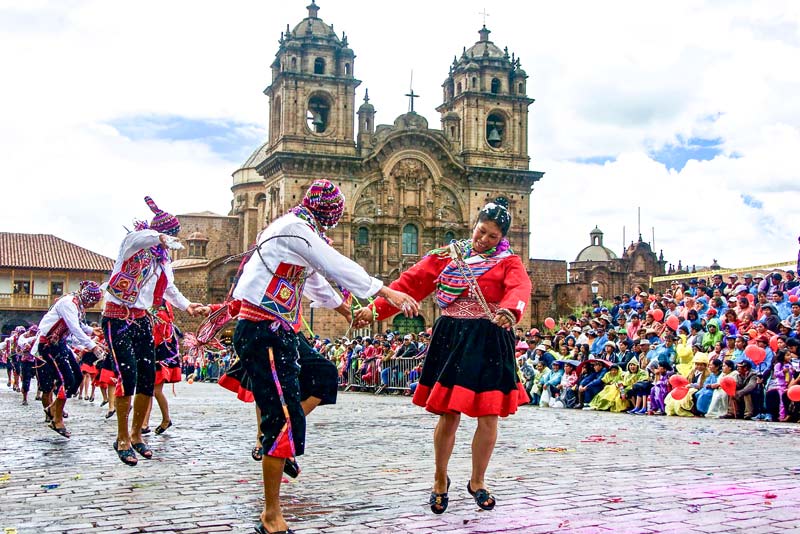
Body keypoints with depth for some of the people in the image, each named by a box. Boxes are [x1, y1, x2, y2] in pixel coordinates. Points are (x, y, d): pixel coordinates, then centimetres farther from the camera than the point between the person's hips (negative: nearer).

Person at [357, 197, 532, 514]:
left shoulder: (508, 262, 3)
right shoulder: (447, 255, 8)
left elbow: (520, 288, -18)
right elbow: (411, 282, 3)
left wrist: (510, 311, -42)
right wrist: (376, 309, -7)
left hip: (490, 343, 0)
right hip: (452, 339, 0)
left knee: (488, 416, 3)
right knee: (449, 414, 1)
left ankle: (477, 482, 24)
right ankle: (440, 480, 22)